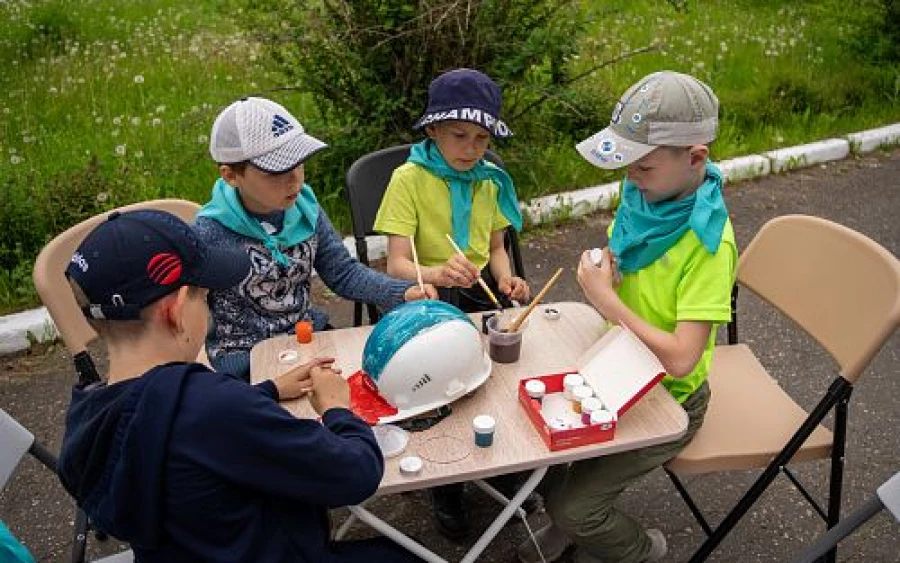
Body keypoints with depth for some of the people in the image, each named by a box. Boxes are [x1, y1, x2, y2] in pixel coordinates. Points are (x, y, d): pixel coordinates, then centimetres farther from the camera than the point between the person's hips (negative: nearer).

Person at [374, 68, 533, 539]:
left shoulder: (491, 179, 6)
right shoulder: (410, 178, -10)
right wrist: (438, 274, -39)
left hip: (478, 289, 5)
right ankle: (446, 484, -1)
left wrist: (505, 278, -7)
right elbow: (396, 264, -17)